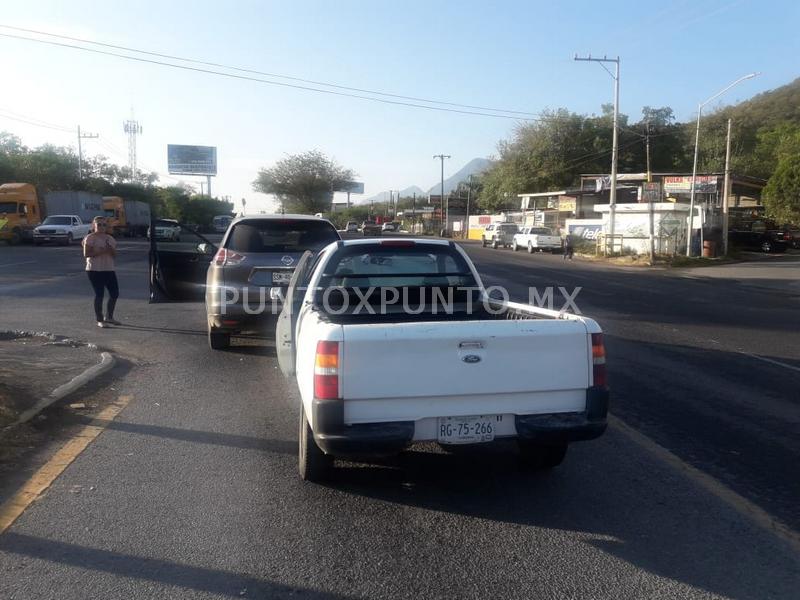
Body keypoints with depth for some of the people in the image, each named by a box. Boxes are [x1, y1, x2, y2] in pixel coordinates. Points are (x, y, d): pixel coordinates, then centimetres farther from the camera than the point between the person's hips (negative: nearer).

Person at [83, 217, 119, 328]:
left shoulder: (110, 238, 14)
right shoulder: (90, 238, -4)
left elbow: (114, 254, 11)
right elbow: (86, 253, -14)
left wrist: (110, 250, -11)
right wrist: (101, 251, -20)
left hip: (109, 269, 6)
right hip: (95, 270, -6)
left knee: (115, 293, 6)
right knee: (99, 294, -5)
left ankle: (109, 317, 23)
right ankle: (100, 320, 3)